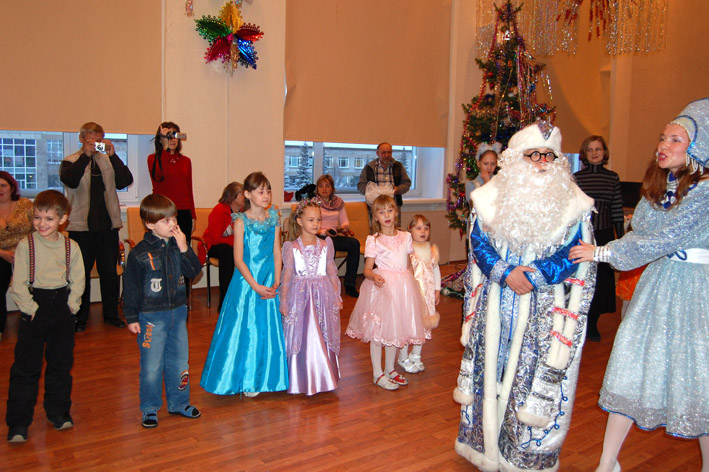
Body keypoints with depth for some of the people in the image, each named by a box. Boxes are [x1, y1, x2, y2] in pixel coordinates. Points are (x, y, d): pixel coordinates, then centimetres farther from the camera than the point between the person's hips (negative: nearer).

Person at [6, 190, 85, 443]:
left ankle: (59, 412, 27)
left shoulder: (71, 247, 0)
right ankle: (18, 423, 8)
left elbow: (77, 281, 4)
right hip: (34, 309, -2)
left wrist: (70, 306, -6)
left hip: (63, 308, 2)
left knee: (61, 363, 11)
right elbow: (18, 283, -6)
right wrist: (31, 309, -11)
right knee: (26, 367, 0)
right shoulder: (25, 245, -6)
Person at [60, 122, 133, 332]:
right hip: (81, 227, -2)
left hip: (107, 226, 3)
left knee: (110, 272, 8)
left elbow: (126, 181, -6)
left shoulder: (108, 161, 11)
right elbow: (70, 181, -19)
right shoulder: (70, 162, 2)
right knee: (82, 273, 5)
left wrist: (113, 155, -15)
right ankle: (80, 318, 17)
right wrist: (86, 155, -23)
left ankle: (111, 313, 21)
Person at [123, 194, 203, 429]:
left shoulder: (178, 245, 3)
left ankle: (178, 402, 30)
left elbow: (193, 272, -1)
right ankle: (149, 409, 20)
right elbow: (131, 288, -6)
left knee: (179, 360, 14)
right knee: (151, 365, 3)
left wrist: (184, 249, -14)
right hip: (151, 316, -5)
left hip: (178, 313, 5)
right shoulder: (139, 253, -11)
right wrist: (131, 317, -5)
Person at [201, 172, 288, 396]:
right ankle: (245, 380, 19)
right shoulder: (241, 222, -8)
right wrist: (256, 286, -16)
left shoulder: (273, 219, 5)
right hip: (246, 282, -4)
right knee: (246, 328, 3)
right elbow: (238, 260, -11)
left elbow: (277, 253, 5)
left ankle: (263, 377, 25)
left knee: (268, 328, 9)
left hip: (269, 283, 4)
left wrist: (276, 282, -5)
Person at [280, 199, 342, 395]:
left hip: (323, 295, 3)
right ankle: (303, 380, 17)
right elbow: (287, 276, 0)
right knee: (301, 337, 1)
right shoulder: (291, 247, -3)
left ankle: (323, 377, 22)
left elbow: (332, 272, 9)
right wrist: (283, 301, -1)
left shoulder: (326, 245, 5)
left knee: (324, 337, 7)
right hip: (300, 296, -2)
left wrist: (337, 296, 8)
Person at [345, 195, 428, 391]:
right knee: (377, 330, 1)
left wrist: (411, 286, 12)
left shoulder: (405, 237, 7)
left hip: (402, 287, 5)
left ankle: (390, 369, 31)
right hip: (381, 286, -5)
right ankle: (378, 374, 14)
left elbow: (409, 265, 14)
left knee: (396, 328, 14)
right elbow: (367, 269, -9)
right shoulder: (373, 240, -7)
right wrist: (374, 277, -30)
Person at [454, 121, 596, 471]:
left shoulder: (573, 204, -1)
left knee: (536, 377, 2)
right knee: (491, 371, 10)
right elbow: (479, 244, 0)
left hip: (543, 310, -1)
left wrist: (533, 274, -18)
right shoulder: (491, 196, 4)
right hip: (496, 305, 2)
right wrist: (506, 273, -15)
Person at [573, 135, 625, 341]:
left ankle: (592, 323, 22)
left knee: (602, 278, 6)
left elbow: (617, 210, 7)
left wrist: (621, 237, 6)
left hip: (604, 235, 2)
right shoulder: (577, 177, -1)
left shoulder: (613, 177, 5)